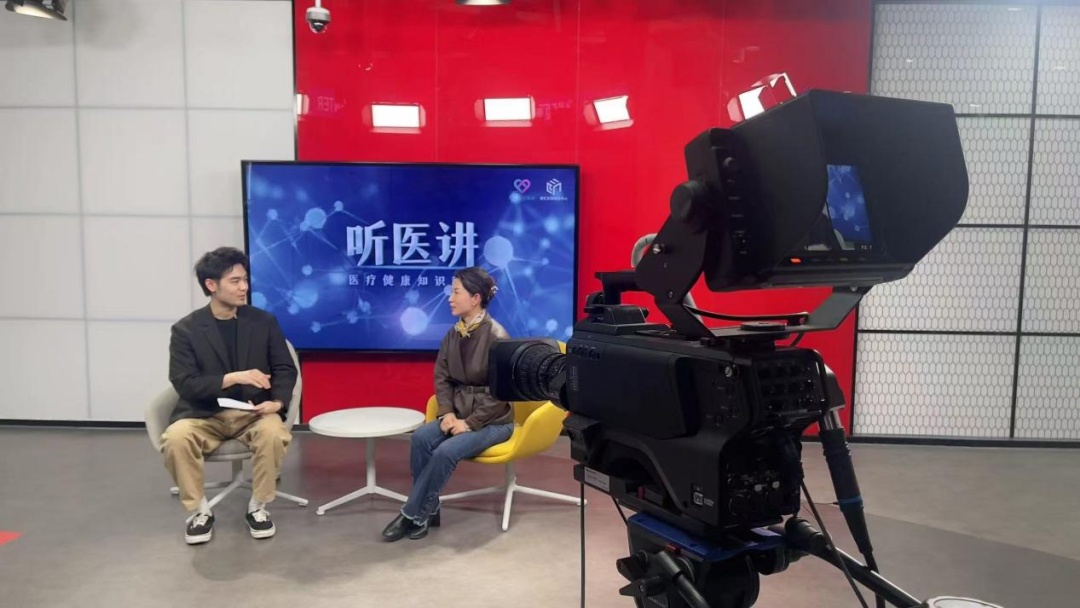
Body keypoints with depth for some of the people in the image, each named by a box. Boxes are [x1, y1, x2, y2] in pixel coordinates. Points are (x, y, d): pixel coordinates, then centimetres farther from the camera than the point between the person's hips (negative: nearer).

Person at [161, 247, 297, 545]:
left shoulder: (264, 321, 4)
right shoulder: (186, 329, -1)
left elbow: (285, 369, 3)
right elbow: (184, 383, -9)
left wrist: (277, 401, -17)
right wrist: (233, 378, -23)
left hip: (253, 411, 0)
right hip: (204, 414, 0)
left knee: (274, 433, -32)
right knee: (175, 439, -31)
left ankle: (258, 507, -7)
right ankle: (200, 511, -6)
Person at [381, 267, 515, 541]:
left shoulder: (496, 337, -16)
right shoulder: (454, 334, 4)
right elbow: (442, 378, 7)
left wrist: (470, 423, -19)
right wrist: (447, 412, -10)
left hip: (492, 421, -6)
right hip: (459, 414, 6)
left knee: (446, 452, -27)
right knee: (421, 437, -20)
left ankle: (413, 515, -9)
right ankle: (428, 510, -9)